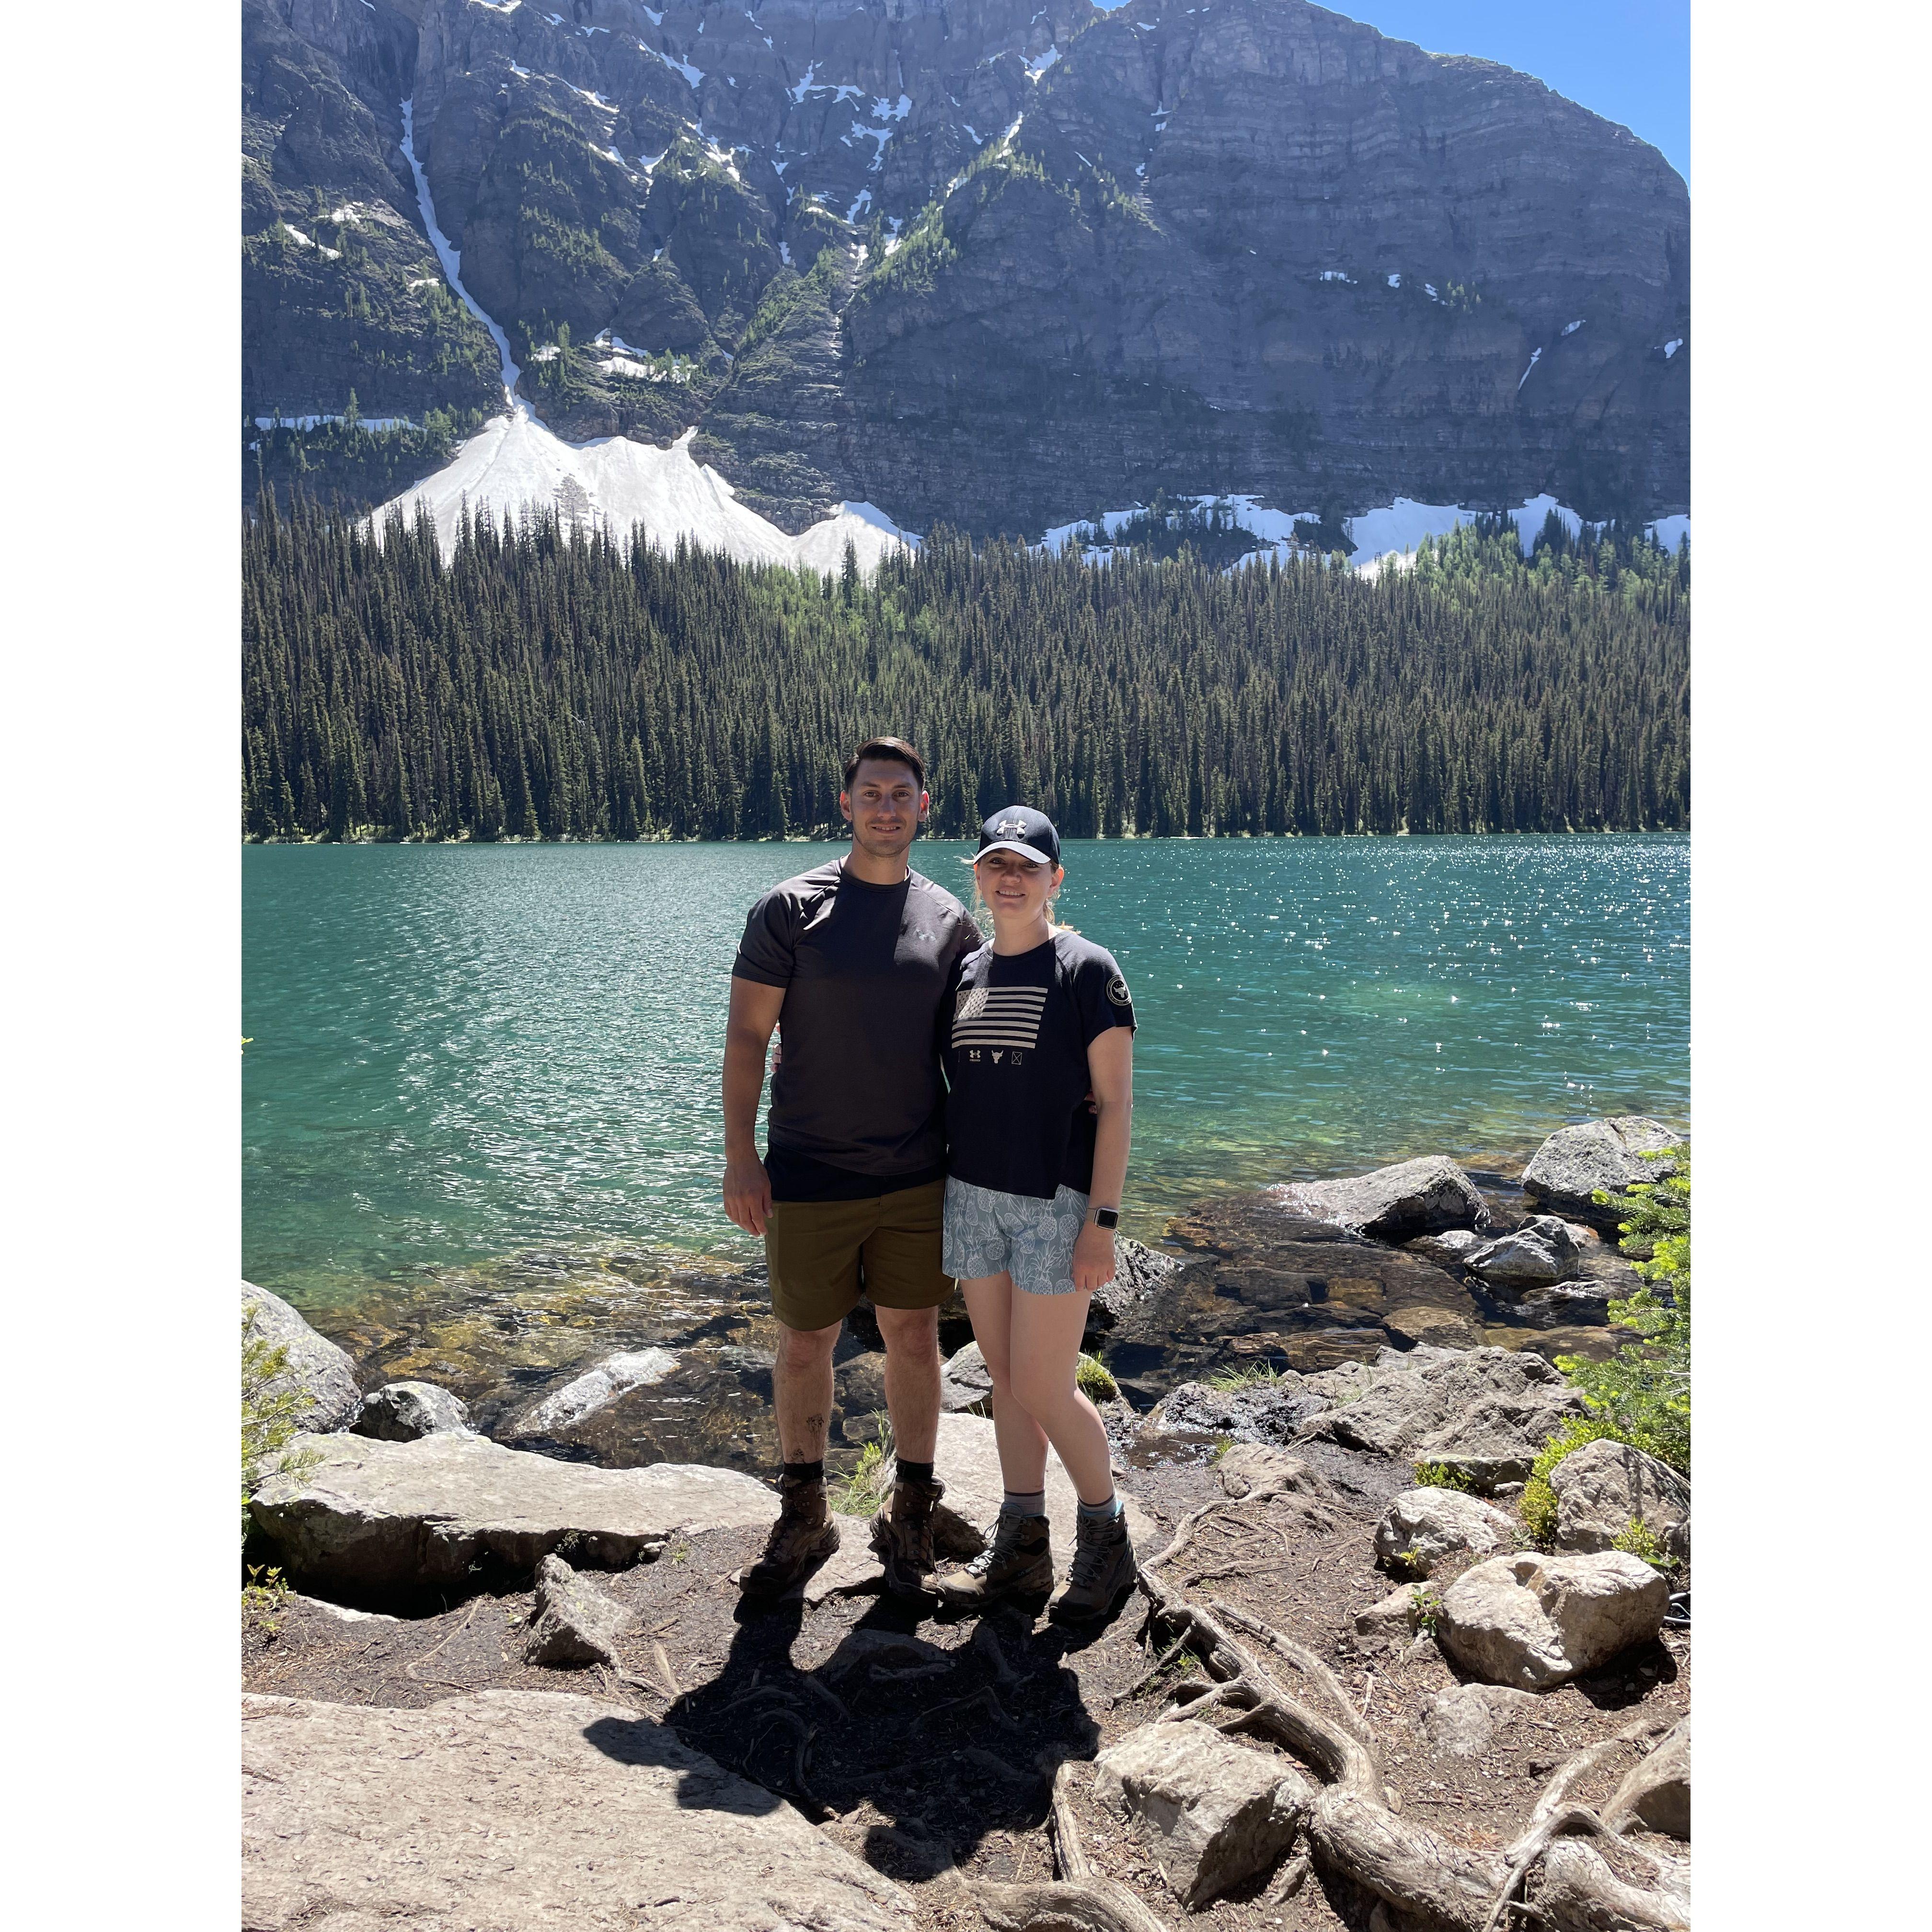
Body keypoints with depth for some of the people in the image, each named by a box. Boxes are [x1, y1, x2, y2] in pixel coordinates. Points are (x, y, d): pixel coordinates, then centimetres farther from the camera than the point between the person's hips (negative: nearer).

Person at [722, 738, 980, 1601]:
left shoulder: (949, 919, 3)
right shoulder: (792, 908, -5)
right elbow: (746, 1034, -5)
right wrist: (740, 1157, -9)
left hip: (919, 1177, 2)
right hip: (809, 1180, -2)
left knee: (913, 1337, 11)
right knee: (804, 1345, 10)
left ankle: (911, 1513, 29)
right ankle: (804, 1518, 30)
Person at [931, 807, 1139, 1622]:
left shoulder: (1087, 969, -8)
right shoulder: (965, 974, 8)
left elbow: (1115, 1102, -10)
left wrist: (1102, 1223, -15)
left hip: (1055, 1202, -5)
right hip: (973, 1196, 6)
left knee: (1045, 1390, -2)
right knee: (1006, 1379, 13)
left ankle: (1106, 1539, 22)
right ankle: (1021, 1552, 26)